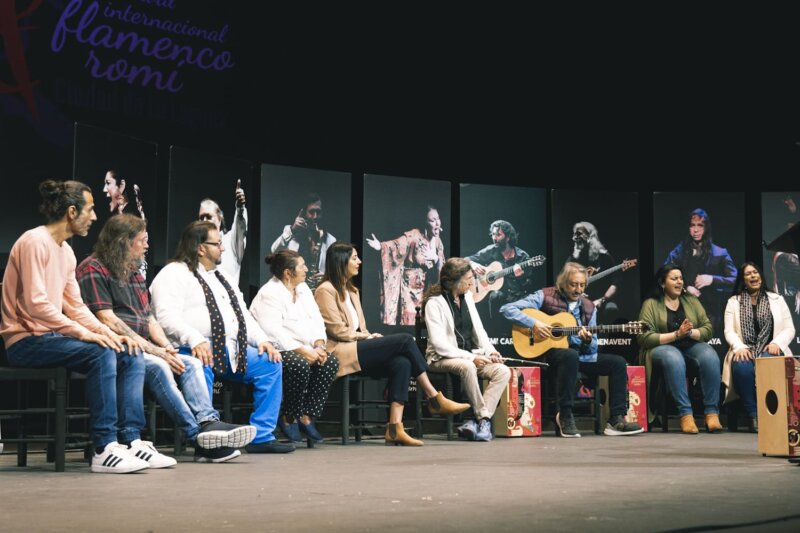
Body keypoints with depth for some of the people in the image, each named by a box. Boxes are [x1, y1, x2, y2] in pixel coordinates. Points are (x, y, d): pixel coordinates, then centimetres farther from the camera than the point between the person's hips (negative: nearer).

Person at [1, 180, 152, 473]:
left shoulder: (66, 251, 15)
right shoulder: (35, 242, -14)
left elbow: (75, 307, 14)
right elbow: (36, 305, -23)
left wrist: (108, 333, -1)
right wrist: (82, 333, -23)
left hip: (52, 337, 9)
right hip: (26, 341, -9)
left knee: (130, 358, -3)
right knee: (101, 354, -30)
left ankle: (130, 441, -7)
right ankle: (104, 450, -28)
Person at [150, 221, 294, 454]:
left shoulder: (223, 277, 27)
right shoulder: (173, 275, 0)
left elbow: (243, 314, 23)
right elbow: (167, 316, -15)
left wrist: (262, 340, 5)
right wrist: (195, 341, -29)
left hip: (231, 349, 8)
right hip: (194, 349, -8)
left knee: (271, 364, -6)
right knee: (201, 367, -39)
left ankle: (261, 437, -6)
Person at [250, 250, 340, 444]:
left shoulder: (303, 289, 15)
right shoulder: (269, 294, -11)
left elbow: (316, 320, 10)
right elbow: (273, 333, -22)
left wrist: (319, 345, -10)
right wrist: (304, 351, -26)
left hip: (305, 350, 8)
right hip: (276, 350, -8)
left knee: (330, 361, -19)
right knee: (300, 365, -36)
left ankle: (307, 417, -12)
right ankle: (289, 419, -13)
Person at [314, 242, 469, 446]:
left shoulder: (351, 290, 25)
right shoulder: (326, 290, -3)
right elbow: (337, 331, -10)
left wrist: (369, 336, 0)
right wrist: (367, 337, -7)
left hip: (357, 348, 9)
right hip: (340, 353, -9)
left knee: (402, 363, -21)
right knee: (404, 340, -19)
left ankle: (395, 427, -29)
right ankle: (435, 399, -12)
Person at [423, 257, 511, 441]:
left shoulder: (467, 296, 13)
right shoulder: (434, 303, -9)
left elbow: (478, 329, 16)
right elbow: (439, 345, -17)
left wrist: (490, 351, -3)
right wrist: (471, 357, -22)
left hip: (471, 357, 7)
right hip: (443, 359, -7)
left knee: (503, 371, -19)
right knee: (467, 367, -39)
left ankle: (477, 422, -26)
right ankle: (483, 418, -26)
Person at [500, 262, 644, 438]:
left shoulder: (589, 307, 11)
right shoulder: (546, 296, -3)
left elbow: (592, 349, 12)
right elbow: (506, 309, -10)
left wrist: (588, 341, -12)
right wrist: (533, 323, -21)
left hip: (580, 354, 6)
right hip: (550, 352, -6)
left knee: (618, 362, -8)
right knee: (571, 356, -39)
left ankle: (616, 420, -8)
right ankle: (565, 417, -26)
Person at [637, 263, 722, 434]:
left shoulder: (691, 300, 15)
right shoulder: (651, 304, 2)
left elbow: (708, 329, 6)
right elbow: (645, 337, -10)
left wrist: (690, 332, -15)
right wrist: (676, 334, -17)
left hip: (692, 345, 4)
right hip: (662, 347, -3)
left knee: (710, 356, -29)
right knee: (674, 359, -38)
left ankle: (712, 412, -28)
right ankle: (685, 414, -37)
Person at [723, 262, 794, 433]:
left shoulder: (777, 300, 17)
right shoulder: (733, 302, 16)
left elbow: (789, 329, 10)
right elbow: (729, 331, 4)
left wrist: (777, 343, -11)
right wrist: (739, 347, -17)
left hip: (769, 350, 0)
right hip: (745, 350, 0)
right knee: (742, 366, -37)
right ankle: (752, 415, -28)